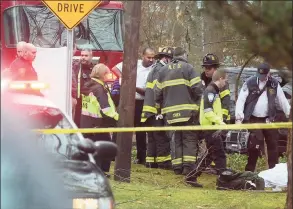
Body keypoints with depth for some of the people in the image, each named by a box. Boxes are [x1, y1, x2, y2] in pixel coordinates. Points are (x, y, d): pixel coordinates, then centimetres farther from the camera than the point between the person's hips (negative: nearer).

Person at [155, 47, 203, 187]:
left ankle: (177, 167, 9)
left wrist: (164, 105, 22)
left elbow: (158, 93, 11)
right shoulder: (188, 68, -4)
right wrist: (198, 103, 5)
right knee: (190, 138, -1)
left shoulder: (163, 70, 12)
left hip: (171, 112, 5)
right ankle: (188, 165, -13)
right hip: (188, 111, -5)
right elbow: (198, 89, -11)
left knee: (177, 138, 14)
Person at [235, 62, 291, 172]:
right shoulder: (250, 83, -8)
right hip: (253, 120, -3)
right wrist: (239, 117, -18)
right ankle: (249, 170, -1)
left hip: (269, 119, 4)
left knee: (273, 145, 6)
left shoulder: (274, 84, 2)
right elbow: (241, 100, -8)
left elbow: (282, 100, 11)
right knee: (255, 146, -10)